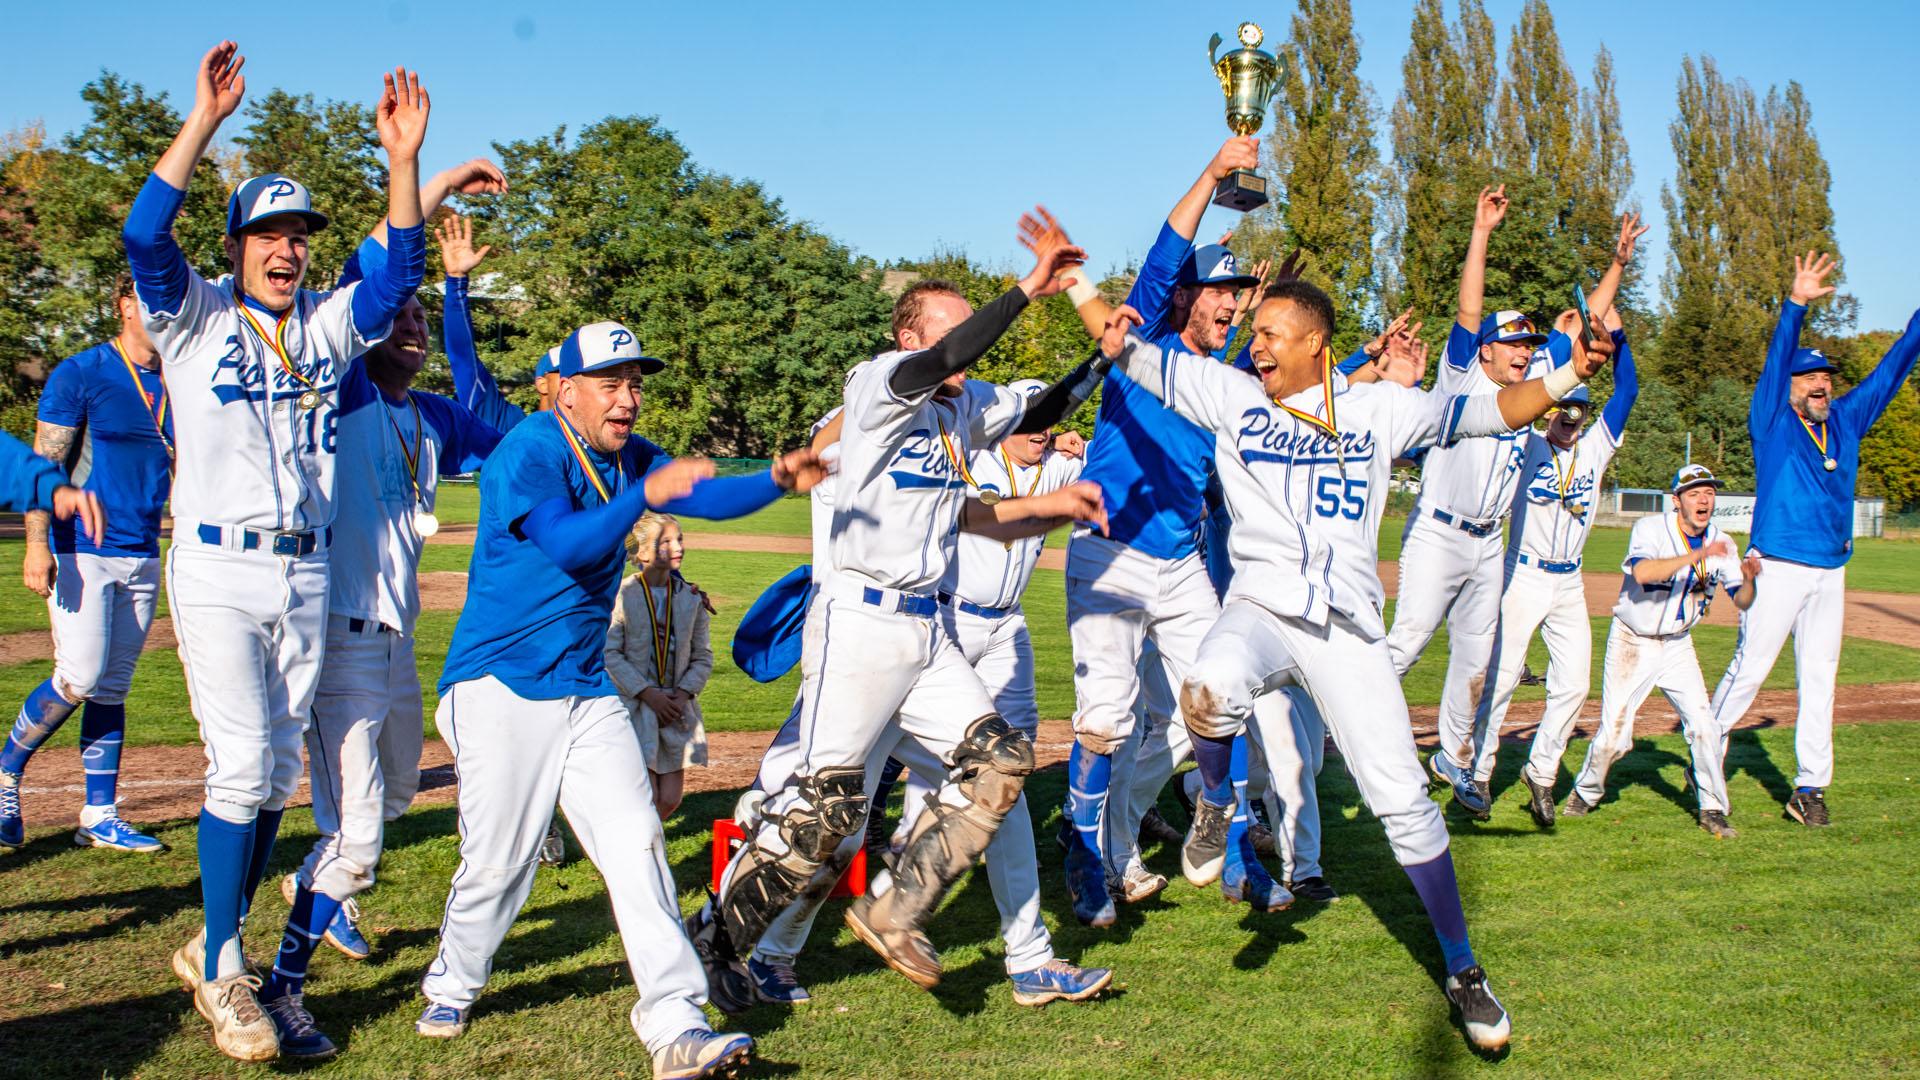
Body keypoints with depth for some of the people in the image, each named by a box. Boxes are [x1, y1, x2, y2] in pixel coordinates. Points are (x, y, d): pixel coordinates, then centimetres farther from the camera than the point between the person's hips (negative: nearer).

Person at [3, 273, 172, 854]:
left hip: (143, 557, 5)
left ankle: (99, 816, 13)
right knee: (79, 679, -11)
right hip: (82, 551, -5)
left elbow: (183, 473, 18)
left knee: (113, 687, 8)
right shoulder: (79, 374, -5)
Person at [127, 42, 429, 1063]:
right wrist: (204, 119, -21)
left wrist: (403, 159, -11)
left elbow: (399, 269, 1)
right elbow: (144, 234, -14)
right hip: (218, 568, -4)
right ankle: (221, 974, 3)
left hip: (306, 575, 4)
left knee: (277, 778, 7)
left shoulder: (330, 324, 12)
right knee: (242, 764, -11)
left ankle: (213, 950, 21)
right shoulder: (196, 316, 2)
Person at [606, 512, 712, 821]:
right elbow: (610, 654, -11)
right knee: (646, 798, -9)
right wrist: (647, 693, -16)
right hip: (634, 706, -4)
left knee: (670, 799, 4)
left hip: (677, 709, 4)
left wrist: (683, 693, -6)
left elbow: (703, 657, 10)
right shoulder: (622, 594, -9)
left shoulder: (690, 598, 6)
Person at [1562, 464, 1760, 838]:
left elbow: (1742, 602, -3)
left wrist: (1749, 578, -25)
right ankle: (1585, 793, 22)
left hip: (1677, 646, 4)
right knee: (1614, 735, -5)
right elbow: (1642, 572, -39)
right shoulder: (1650, 529, -19)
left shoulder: (1719, 542, -3)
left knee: (1703, 725, -6)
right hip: (1632, 643, -4)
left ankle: (1712, 810, 11)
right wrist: (1697, 556, -46)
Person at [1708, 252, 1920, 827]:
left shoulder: (1846, 421, 13)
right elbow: (1777, 360, -15)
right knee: (1750, 668, -4)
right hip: (1777, 568, -6)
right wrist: (1795, 305, -27)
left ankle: (1810, 787, 12)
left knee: (1819, 679, 7)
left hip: (1830, 573, 6)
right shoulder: (1772, 423, -1)